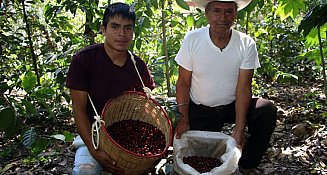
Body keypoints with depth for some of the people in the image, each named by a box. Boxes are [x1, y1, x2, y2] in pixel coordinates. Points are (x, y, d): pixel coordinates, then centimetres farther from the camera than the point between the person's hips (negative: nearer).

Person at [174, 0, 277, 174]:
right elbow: (183, 82, -8)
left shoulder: (247, 44, -13)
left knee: (267, 110, -24)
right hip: (200, 111, 0)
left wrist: (239, 129, -23)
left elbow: (243, 87, -15)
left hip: (232, 106, 1)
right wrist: (183, 118, -16)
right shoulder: (192, 40, -13)